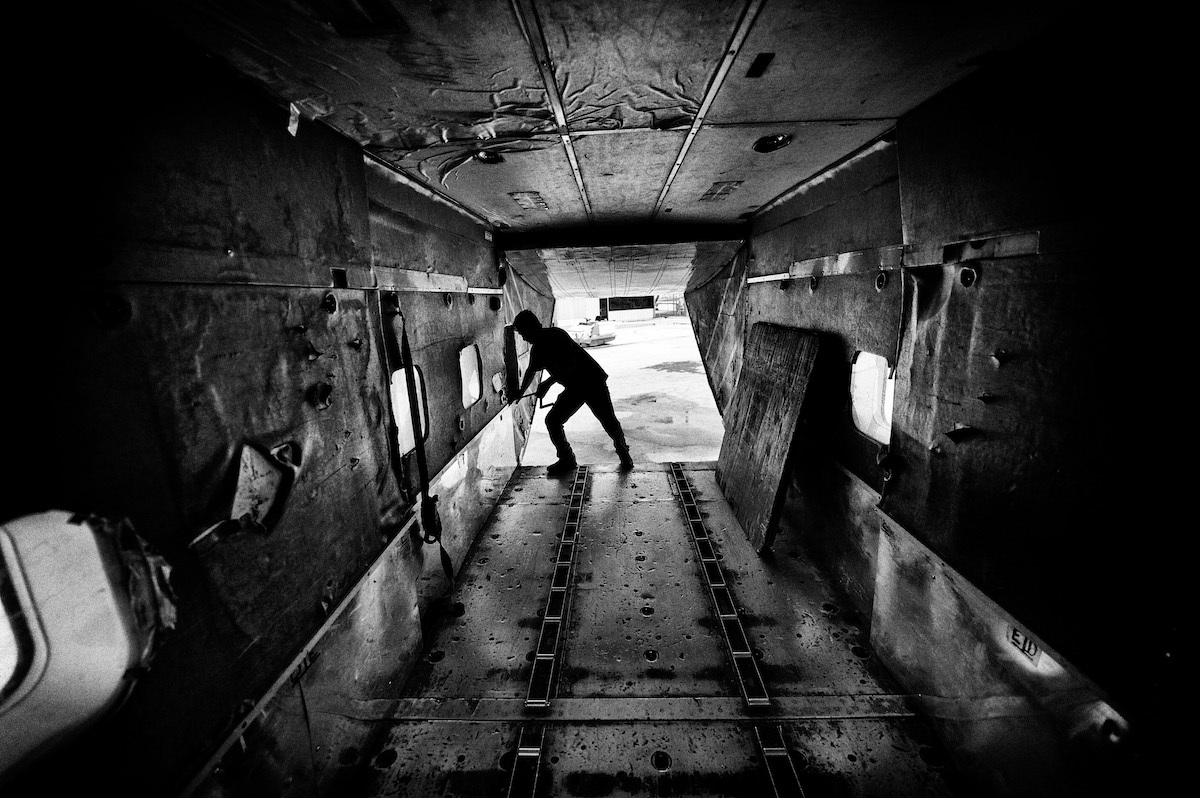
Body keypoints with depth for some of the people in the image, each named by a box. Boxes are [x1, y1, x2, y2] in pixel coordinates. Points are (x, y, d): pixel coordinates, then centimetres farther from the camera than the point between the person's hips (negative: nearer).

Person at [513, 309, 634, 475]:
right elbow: (531, 371, 24)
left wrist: (548, 382, -28)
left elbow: (570, 363, -27)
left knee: (609, 421, -4)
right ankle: (567, 459, 15)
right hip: (573, 388, 8)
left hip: (592, 380, -8)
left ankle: (623, 453, 22)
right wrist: (521, 391, 33)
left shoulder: (557, 335, -19)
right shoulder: (537, 349, 6)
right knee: (552, 420, 1)